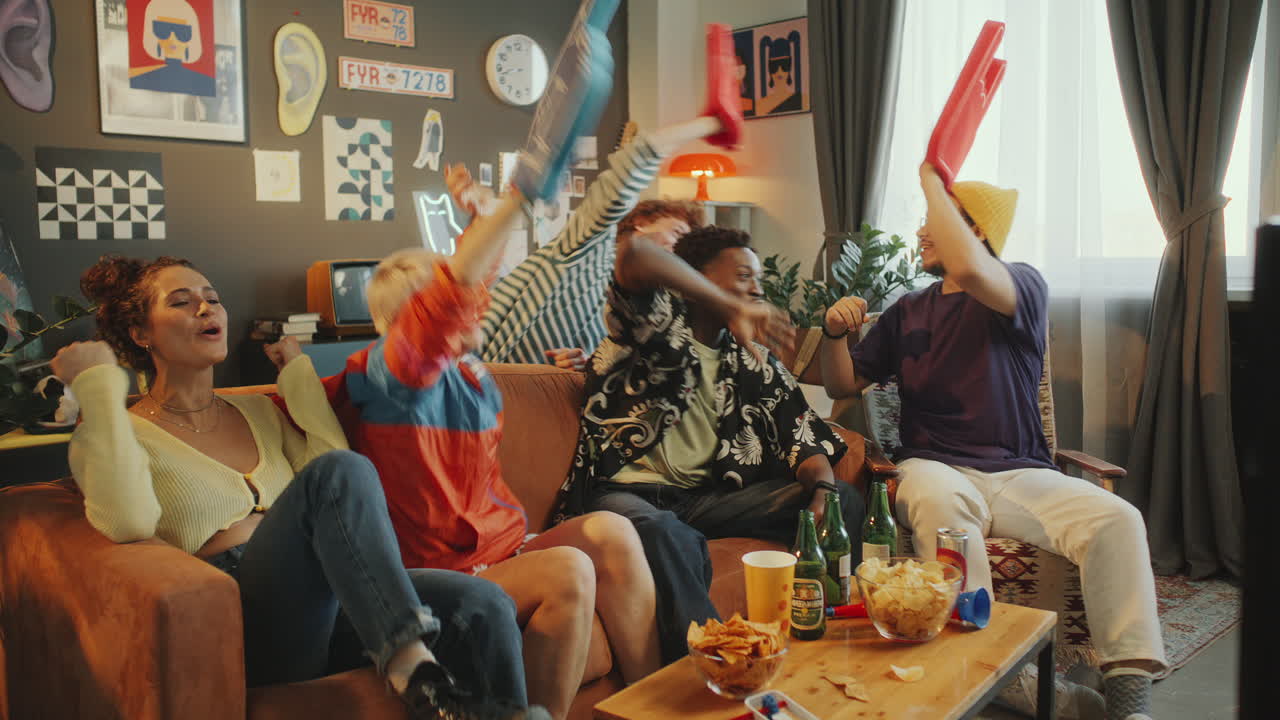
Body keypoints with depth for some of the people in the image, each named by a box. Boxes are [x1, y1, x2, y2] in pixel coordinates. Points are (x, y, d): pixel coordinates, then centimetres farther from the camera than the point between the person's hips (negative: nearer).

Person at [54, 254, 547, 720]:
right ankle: (415, 675, -42)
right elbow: (128, 522, -13)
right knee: (339, 473, -32)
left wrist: (299, 373, 14)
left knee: (483, 603, -24)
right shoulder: (121, 432, 10)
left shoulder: (256, 411, 25)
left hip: (325, 604, 5)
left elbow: (344, 495, 10)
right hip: (240, 621, -5)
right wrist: (98, 386, -8)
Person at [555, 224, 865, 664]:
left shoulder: (750, 362, 18)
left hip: (705, 496, 6)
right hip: (623, 491, -5)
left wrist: (823, 489, -14)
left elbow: (803, 437, 10)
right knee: (669, 536, -41)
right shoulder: (658, 322, 1)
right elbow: (635, 254, -22)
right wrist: (731, 307, -23)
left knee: (845, 500, -9)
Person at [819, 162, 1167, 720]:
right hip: (937, 467, 1)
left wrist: (931, 183, -11)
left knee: (1117, 519, -26)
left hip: (1020, 472, -1)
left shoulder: (1024, 287, 2)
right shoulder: (908, 311, 15)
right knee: (936, 498, -36)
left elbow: (969, 270, -24)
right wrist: (836, 333, -5)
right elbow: (843, 386, 16)